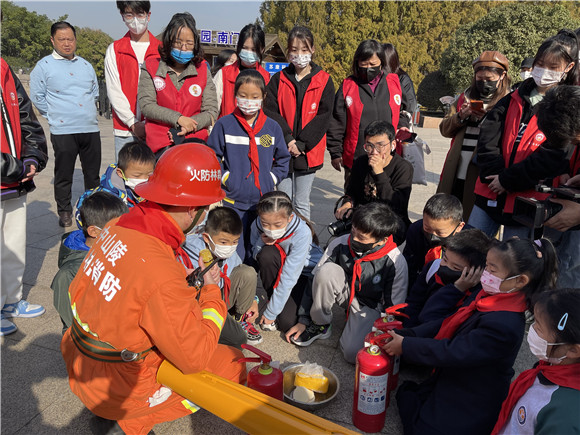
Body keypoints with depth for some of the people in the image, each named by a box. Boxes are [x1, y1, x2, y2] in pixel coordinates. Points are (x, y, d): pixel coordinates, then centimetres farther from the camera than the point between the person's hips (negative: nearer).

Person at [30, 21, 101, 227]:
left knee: (93, 173, 11)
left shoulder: (85, 65, 16)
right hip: (63, 131, -4)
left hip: (91, 128, 4)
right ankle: (64, 212, 17)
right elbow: (37, 97, 2)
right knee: (63, 175, 2)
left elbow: (95, 91, 26)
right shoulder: (44, 66, 1)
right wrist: (54, 115, 1)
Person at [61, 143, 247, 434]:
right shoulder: (162, 277, -34)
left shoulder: (116, 227, -10)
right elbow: (195, 359, -24)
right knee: (234, 364, 1)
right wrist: (211, 291, -11)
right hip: (118, 392, -8)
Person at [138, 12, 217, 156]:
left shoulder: (203, 70, 12)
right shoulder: (151, 68, 9)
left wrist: (187, 127, -9)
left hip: (197, 140, 1)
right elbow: (146, 106, 0)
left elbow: (211, 112, 7)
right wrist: (179, 118, -11)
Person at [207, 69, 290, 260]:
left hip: (265, 201, 3)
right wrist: (225, 178, -7)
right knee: (234, 254, 3)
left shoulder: (272, 127, 5)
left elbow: (283, 159, 15)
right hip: (233, 201, -2)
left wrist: (272, 178, 2)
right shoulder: (224, 124, -2)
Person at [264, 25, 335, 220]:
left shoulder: (324, 81, 0)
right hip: (282, 151, 1)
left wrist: (301, 144, -15)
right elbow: (270, 110, -3)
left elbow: (323, 117, -7)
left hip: (308, 152, -1)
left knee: (302, 204, 9)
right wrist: (288, 139, -15)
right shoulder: (279, 79, 5)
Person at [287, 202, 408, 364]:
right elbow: (316, 279, -9)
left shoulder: (396, 262, -24)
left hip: (370, 306, -2)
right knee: (326, 270, -31)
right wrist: (304, 320, -8)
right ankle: (320, 325, -9)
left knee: (354, 354, -27)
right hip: (345, 292, 3)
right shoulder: (340, 244, -20)